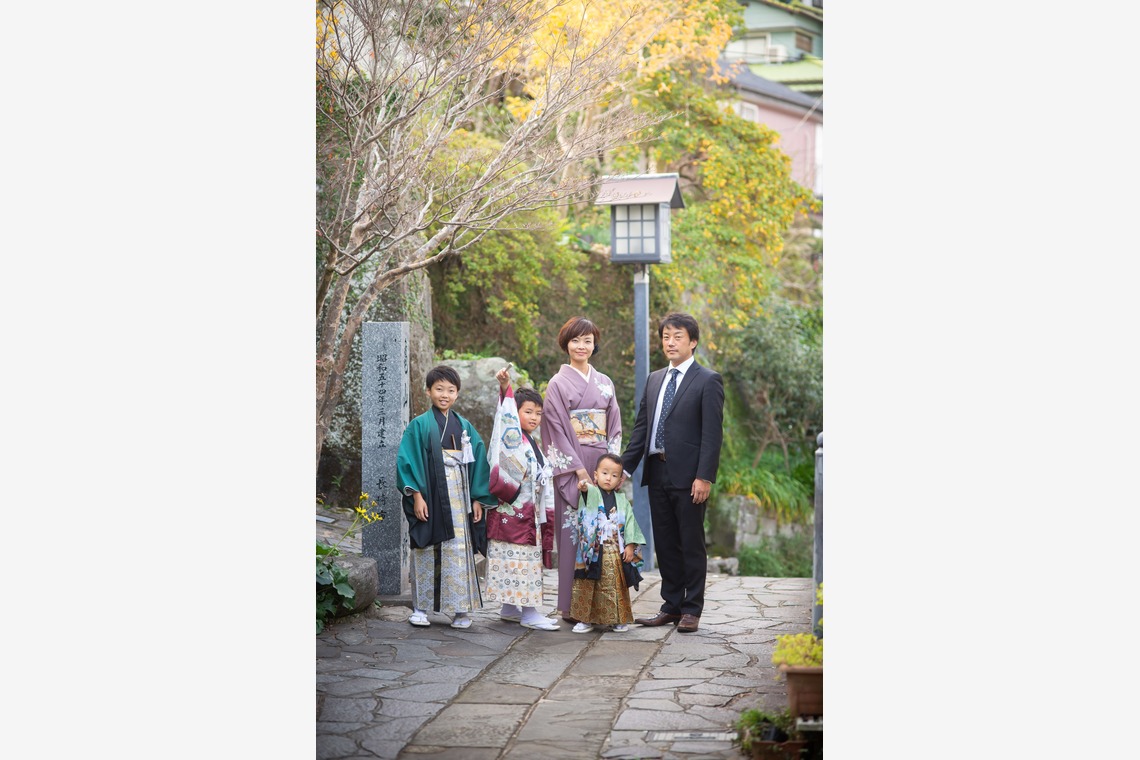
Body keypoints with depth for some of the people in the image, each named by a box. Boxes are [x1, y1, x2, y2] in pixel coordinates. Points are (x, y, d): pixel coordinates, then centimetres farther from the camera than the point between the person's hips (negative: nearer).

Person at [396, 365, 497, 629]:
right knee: (426, 551, 2)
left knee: (459, 551, 0)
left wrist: (478, 499, 5)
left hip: (458, 498, 3)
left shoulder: (465, 426, 11)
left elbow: (477, 463, 11)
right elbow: (407, 461, -5)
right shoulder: (419, 425, 0)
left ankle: (460, 608, 5)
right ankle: (421, 607, 11)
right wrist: (417, 495, -13)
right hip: (430, 496, -2)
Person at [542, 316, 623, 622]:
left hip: (602, 468, 4)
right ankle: (570, 605, 1)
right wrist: (579, 469, -13)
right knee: (572, 531, -5)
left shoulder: (605, 383, 14)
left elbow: (615, 428, 12)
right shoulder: (558, 383, 0)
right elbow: (557, 431, -6)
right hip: (571, 468, -4)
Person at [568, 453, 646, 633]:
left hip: (615, 553, 2)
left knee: (614, 586, 7)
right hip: (592, 551, -2)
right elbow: (588, 491, -23)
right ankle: (585, 619, 11)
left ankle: (617, 619, 18)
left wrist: (630, 545, -3)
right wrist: (584, 486, -46)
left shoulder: (622, 500, 9)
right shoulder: (592, 493, 1)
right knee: (586, 586, 1)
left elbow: (629, 522, 6)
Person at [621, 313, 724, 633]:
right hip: (657, 473, 6)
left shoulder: (708, 381, -4)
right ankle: (671, 606, 21)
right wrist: (625, 468, 7)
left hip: (689, 477, -6)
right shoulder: (654, 379, 15)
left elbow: (712, 433, -10)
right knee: (665, 545, 12)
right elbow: (641, 427, 14)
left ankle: (692, 610, 10)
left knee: (691, 545, 2)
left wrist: (704, 477, -18)